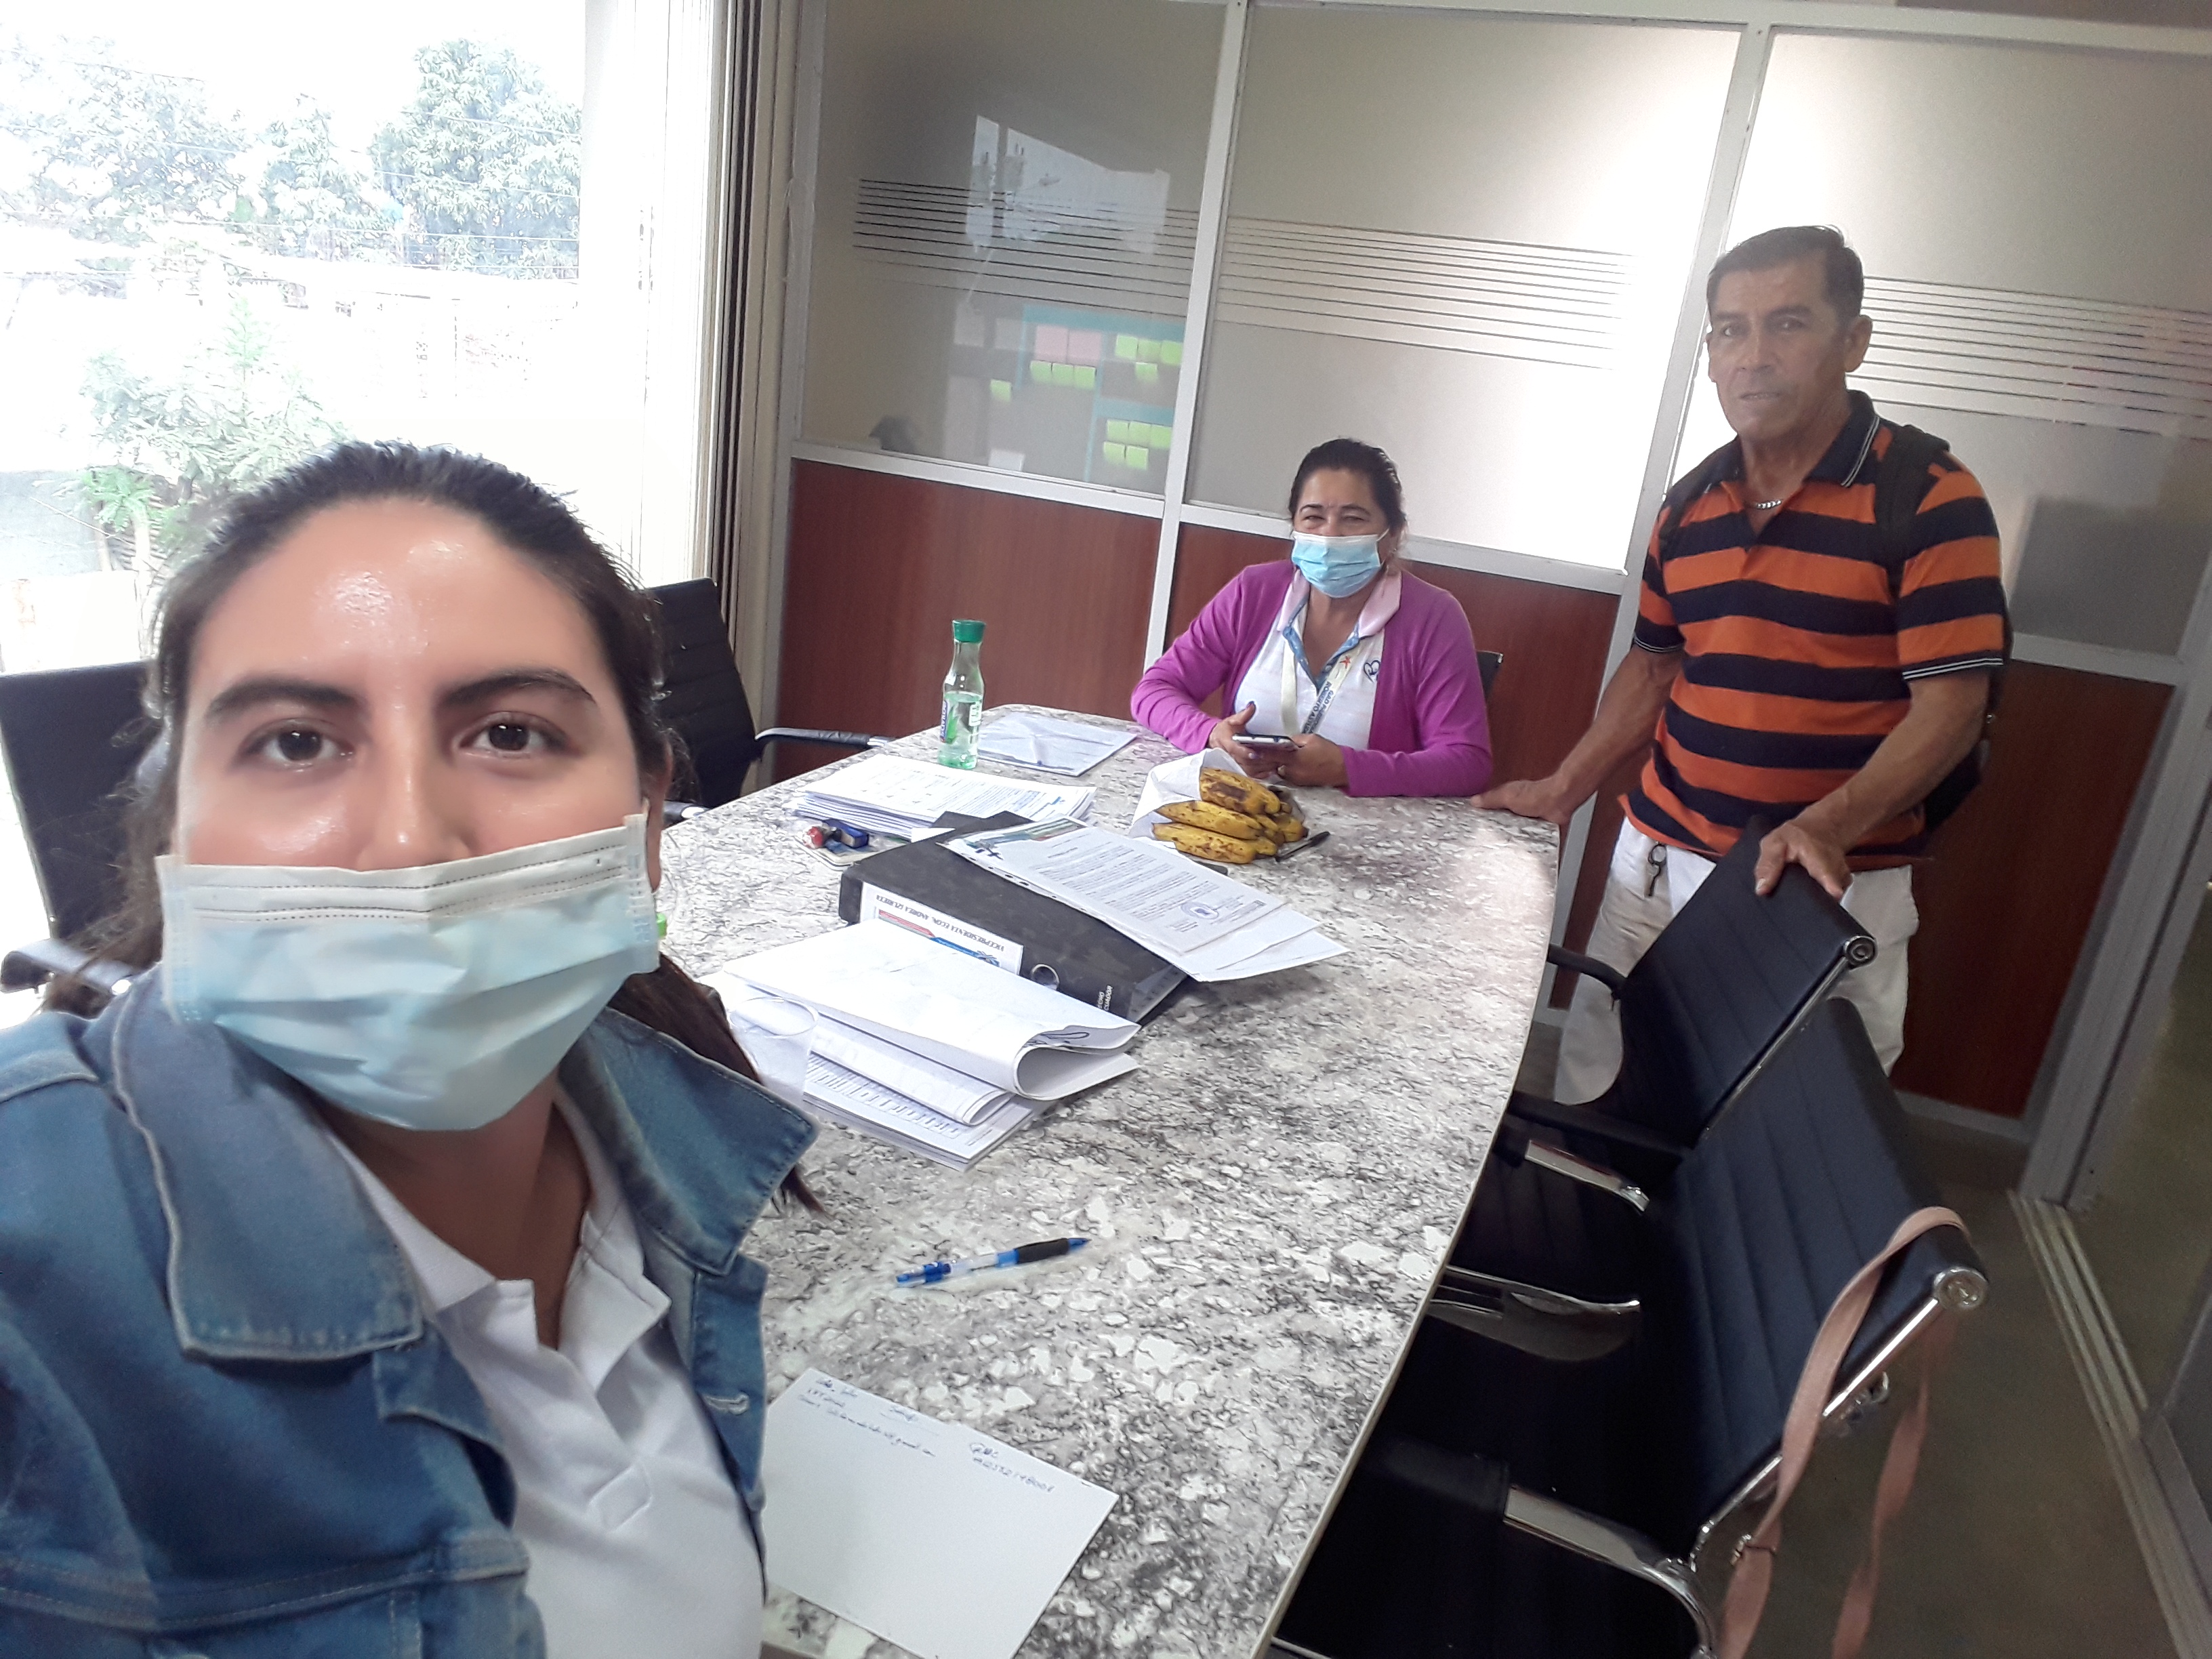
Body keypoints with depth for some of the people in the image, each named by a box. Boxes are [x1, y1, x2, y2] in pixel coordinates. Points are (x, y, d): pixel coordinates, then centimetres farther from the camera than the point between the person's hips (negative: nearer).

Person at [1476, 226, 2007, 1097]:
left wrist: (1829, 827, -26)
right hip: (1659, 857, 5)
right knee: (1596, 1087, 8)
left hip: (1834, 885, -5)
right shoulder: (1690, 505, 10)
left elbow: (1950, 704, -12)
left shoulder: (1932, 501, -8)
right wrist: (1564, 789, 9)